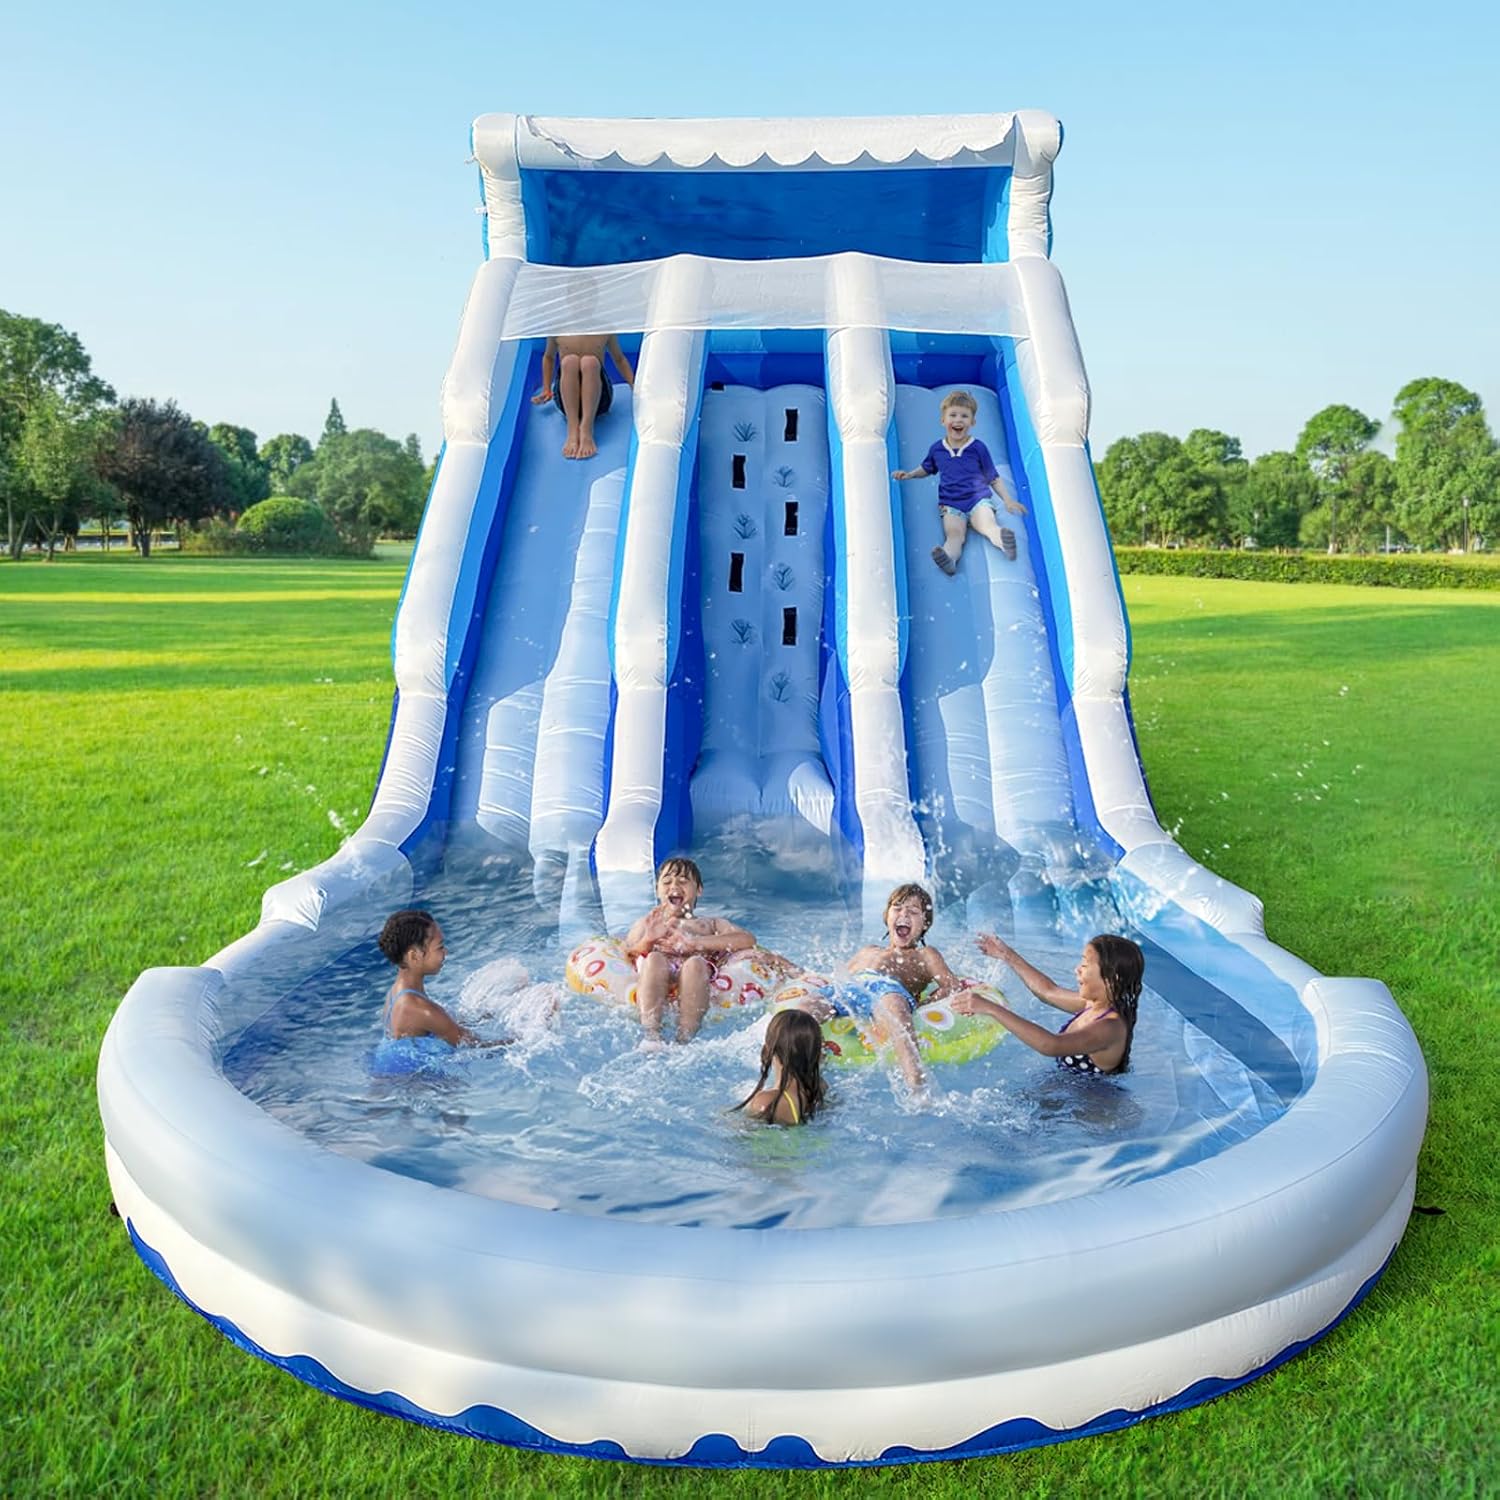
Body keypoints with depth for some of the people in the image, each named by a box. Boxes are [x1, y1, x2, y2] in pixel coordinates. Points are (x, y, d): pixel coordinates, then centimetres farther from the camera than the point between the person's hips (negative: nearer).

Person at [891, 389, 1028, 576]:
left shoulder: (978, 448, 8)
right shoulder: (937, 449, 14)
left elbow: (994, 478, 13)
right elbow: (927, 468, 36)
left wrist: (1008, 500, 5)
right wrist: (910, 474, 19)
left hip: (979, 499, 0)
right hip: (950, 504, 0)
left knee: (988, 524, -33)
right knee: (954, 533, -31)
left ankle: (1003, 541, -61)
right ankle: (949, 557, -60)